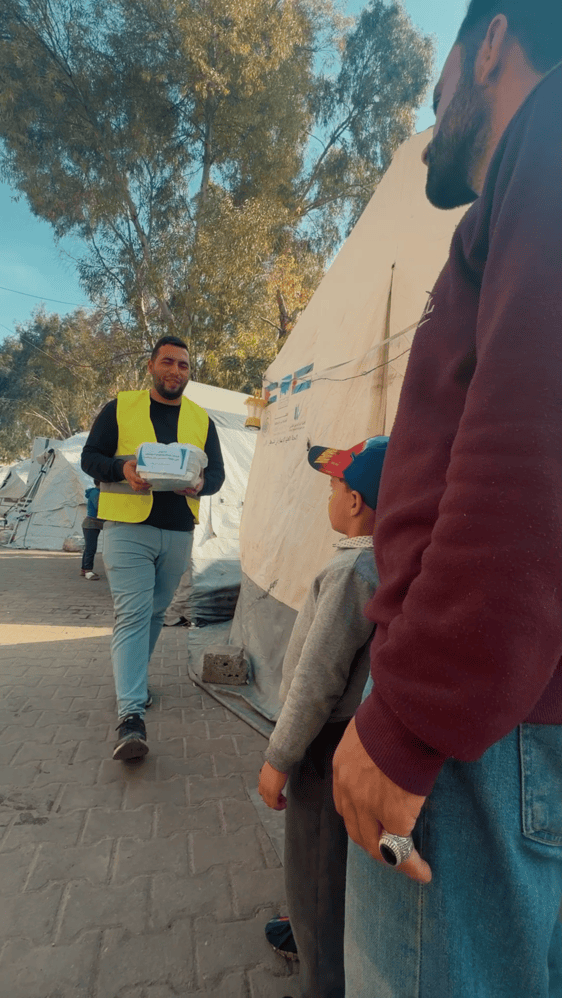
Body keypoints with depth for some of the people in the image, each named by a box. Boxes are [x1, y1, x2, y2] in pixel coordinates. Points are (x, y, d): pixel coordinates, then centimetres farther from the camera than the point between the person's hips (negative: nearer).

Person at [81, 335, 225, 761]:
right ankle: (132, 716, -11)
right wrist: (122, 468, -20)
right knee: (133, 613, -11)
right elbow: (90, 457, 1)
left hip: (178, 533, 4)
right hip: (128, 528, -3)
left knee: (155, 613, 15)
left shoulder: (202, 419, 10)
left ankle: (132, 681, 37)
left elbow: (218, 472, 8)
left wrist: (201, 483, -16)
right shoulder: (120, 407, 3)